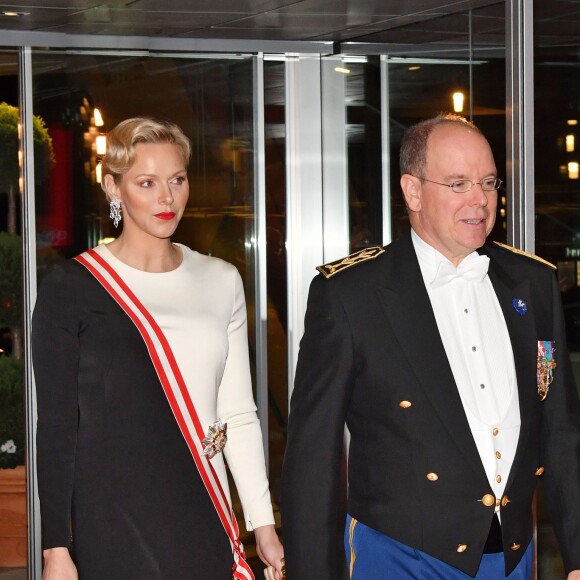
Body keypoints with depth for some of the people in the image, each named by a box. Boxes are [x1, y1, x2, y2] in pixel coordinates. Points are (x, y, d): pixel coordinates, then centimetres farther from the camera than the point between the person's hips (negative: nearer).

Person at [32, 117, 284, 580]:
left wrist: (263, 523, 8)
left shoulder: (221, 281, 9)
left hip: (204, 523, 4)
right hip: (112, 532, -4)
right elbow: (56, 426, -3)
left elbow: (238, 412, 11)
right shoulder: (71, 289, -3)